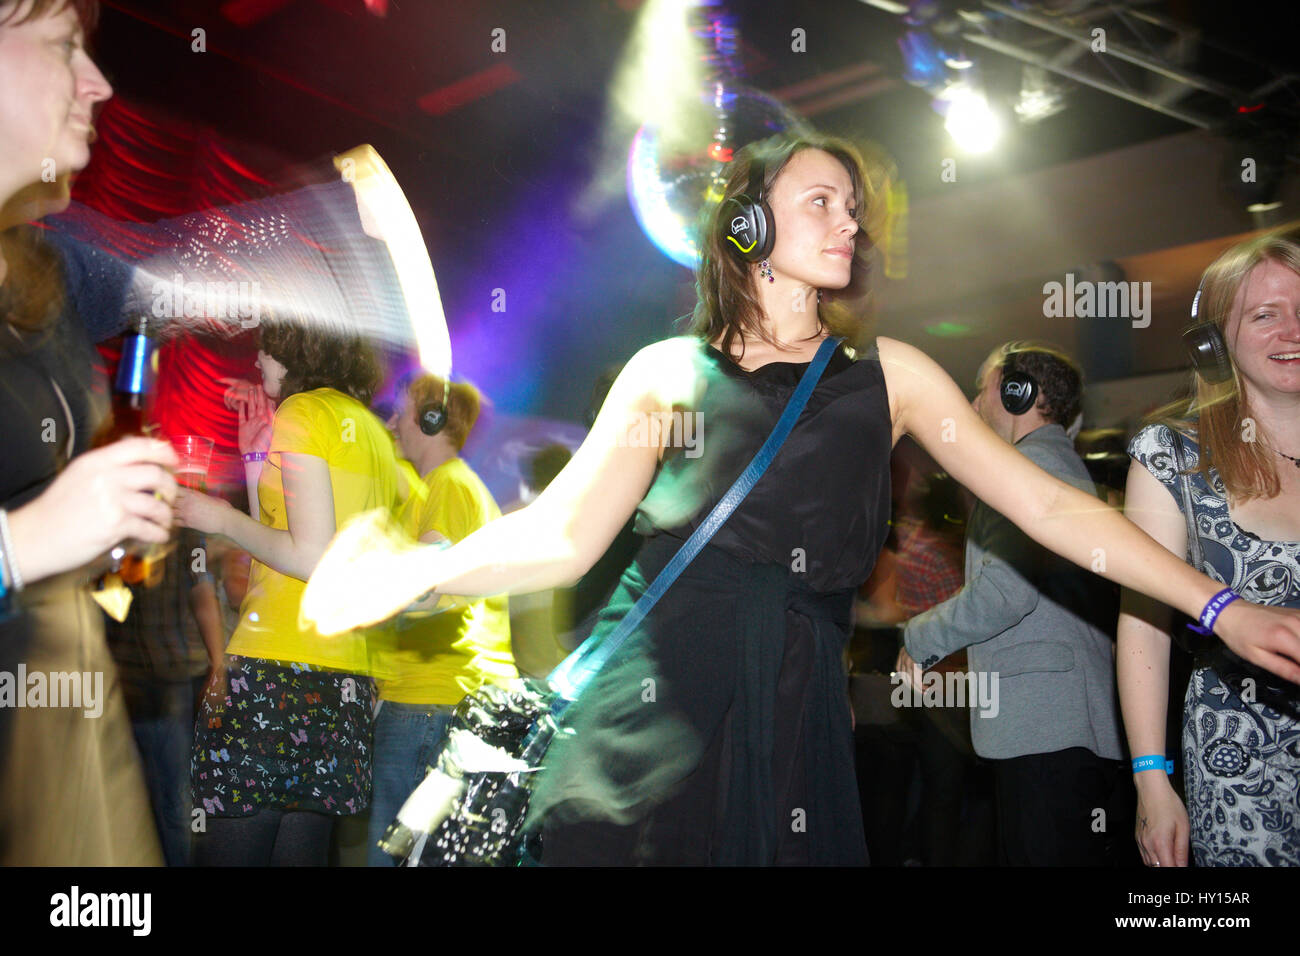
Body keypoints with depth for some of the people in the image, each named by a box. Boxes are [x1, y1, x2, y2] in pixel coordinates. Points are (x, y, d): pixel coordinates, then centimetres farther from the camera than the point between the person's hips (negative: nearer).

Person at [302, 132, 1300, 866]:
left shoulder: (888, 376, 10)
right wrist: (420, 568, -16)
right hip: (647, 719, -1)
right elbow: (563, 534, 0)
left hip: (791, 725, 1)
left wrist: (1218, 608, -1)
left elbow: (1049, 507, 6)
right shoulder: (671, 373, 6)